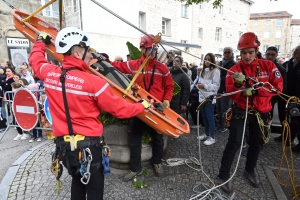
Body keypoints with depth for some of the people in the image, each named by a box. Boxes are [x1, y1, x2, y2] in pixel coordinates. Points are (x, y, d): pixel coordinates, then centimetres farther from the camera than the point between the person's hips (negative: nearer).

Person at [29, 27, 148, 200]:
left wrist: (41, 41, 38)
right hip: (89, 145, -6)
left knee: (77, 180, 29)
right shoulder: (93, 82, -21)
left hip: (64, 144, 6)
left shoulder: (48, 73, -4)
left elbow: (36, 58, 20)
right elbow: (119, 109, -13)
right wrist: (142, 106, 2)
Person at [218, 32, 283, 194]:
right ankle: (224, 176, 8)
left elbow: (278, 87, -11)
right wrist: (238, 84, -35)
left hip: (260, 113, 3)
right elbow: (231, 94, -16)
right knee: (234, 143, -7)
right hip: (240, 111, -3)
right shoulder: (234, 70, -9)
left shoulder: (268, 66, -5)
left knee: (257, 144, 17)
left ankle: (249, 171, 41)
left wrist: (255, 90, -22)